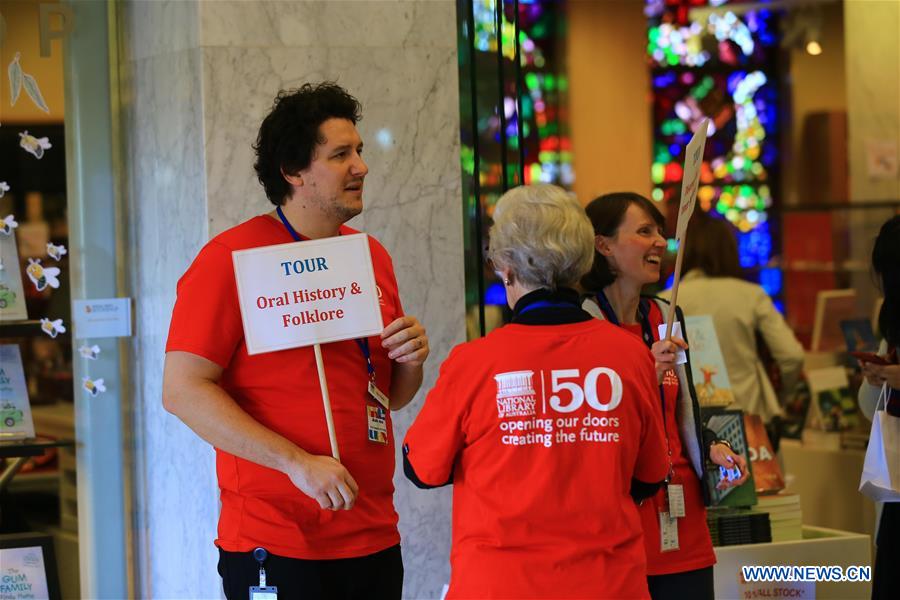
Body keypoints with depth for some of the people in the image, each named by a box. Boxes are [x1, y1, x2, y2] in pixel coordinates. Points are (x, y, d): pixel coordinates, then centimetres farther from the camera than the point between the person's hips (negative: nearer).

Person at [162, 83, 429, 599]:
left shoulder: (373, 256, 12)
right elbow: (183, 390, -16)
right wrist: (298, 462, -21)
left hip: (375, 536, 6)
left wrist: (411, 360, -2)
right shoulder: (231, 257, -9)